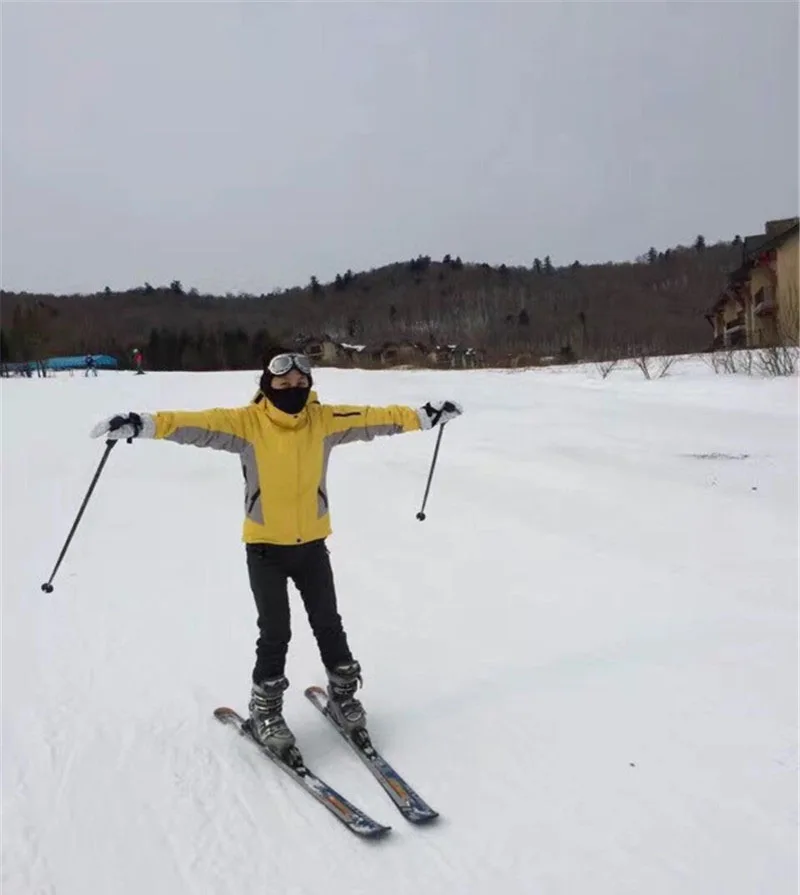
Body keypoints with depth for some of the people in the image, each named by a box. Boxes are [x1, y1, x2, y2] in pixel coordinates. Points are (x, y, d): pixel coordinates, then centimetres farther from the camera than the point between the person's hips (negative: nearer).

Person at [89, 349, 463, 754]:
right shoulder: (248, 421, -12)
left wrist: (423, 415, 0)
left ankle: (342, 694, 35)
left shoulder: (324, 419, -3)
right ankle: (265, 710, 24)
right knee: (275, 633, 2)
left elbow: (374, 418, 0)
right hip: (265, 547, -3)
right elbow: (199, 424, -23)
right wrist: (146, 425, -37)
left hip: (312, 544, 3)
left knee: (328, 625, 13)